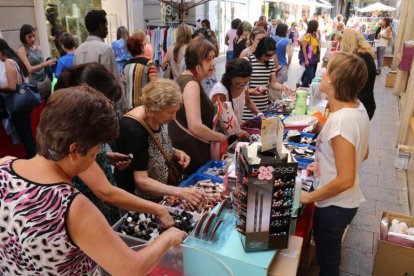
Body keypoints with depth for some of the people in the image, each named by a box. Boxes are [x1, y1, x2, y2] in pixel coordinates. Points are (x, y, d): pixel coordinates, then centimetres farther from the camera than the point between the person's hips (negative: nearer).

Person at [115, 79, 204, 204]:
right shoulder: (133, 129, -29)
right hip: (136, 199, -7)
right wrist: (180, 192, -36)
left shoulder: (156, 117, -8)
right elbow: (141, 181, -30)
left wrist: (176, 152, -6)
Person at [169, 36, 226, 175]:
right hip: (189, 153, -10)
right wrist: (221, 137, -15)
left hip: (185, 147, 10)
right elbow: (195, 127, -31)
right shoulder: (191, 84, -21)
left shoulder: (186, 78, 11)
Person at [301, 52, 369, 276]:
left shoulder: (340, 120, -32)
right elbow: (362, 154, 10)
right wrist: (323, 164, 12)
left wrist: (309, 197, -16)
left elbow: (345, 180, -29)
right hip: (343, 201, 8)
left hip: (334, 205, -8)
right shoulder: (357, 107, -4)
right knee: (330, 255, 30)